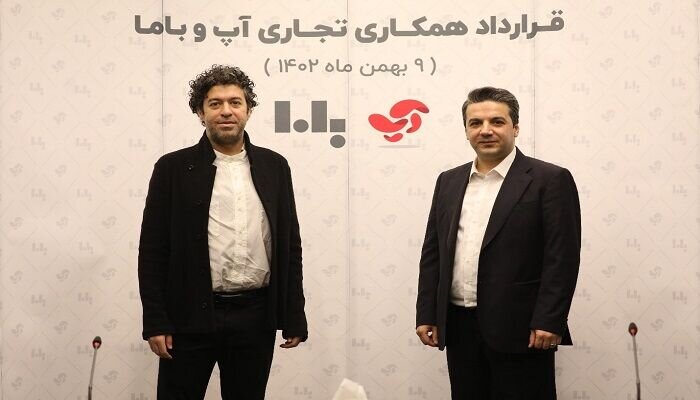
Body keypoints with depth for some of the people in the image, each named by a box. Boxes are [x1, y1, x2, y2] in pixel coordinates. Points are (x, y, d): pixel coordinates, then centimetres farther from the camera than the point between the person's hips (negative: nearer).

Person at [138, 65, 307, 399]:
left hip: (256, 317, 2)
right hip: (191, 316, -2)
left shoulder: (274, 166, 7)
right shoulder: (173, 167, 0)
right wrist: (156, 321, -7)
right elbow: (152, 250, -1)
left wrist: (294, 317, 5)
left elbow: (290, 245, 8)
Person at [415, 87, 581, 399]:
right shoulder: (449, 182, 13)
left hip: (518, 327, -5)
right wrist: (426, 314, 7)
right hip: (458, 327, 5)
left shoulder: (550, 180, -4)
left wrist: (549, 322, -15)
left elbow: (562, 257, -9)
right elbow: (432, 252, 13)